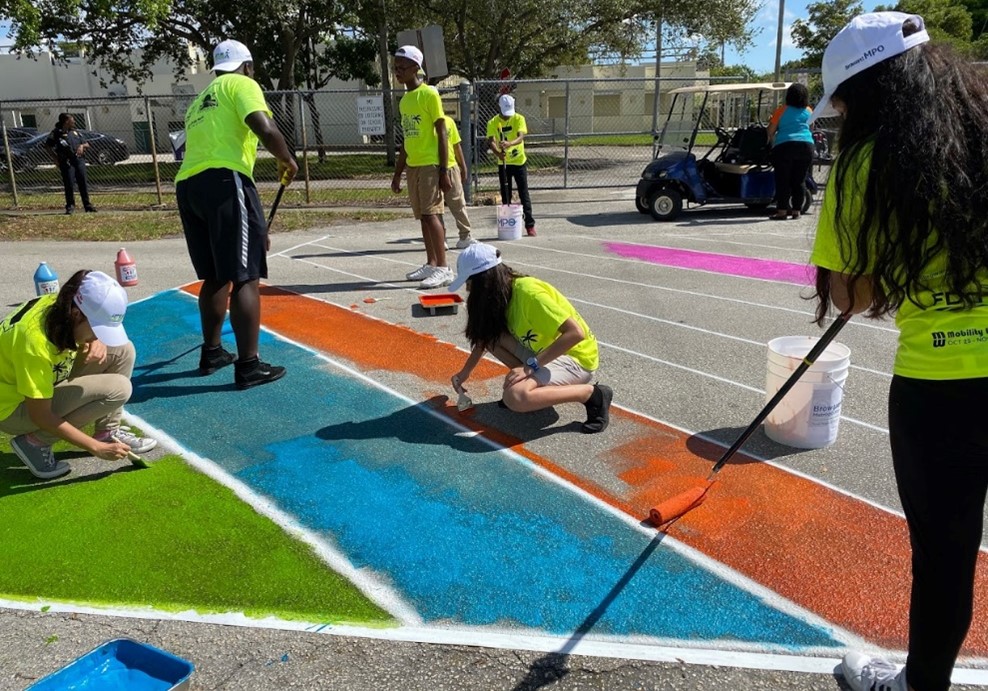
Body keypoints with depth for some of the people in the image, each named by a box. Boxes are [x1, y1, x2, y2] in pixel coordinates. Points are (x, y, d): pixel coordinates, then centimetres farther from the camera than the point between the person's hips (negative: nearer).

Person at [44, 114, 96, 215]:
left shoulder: (75, 131, 17)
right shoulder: (57, 133, 0)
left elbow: (86, 144, 21)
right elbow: (47, 146, -1)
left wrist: (82, 146, -1)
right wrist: (56, 159, -6)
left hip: (79, 160, 5)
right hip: (67, 162, -5)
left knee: (83, 183, 6)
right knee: (69, 184, -6)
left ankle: (87, 205, 14)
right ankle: (70, 206, 5)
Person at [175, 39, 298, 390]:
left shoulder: (200, 100, 31)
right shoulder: (242, 84, 7)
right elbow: (264, 127, -14)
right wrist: (287, 160, 5)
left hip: (186, 186, 8)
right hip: (222, 181, -8)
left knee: (215, 276, 20)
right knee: (245, 277, -6)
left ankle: (212, 352, 29)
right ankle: (249, 366, -6)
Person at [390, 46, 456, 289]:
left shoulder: (429, 94, -8)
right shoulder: (404, 100, 15)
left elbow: (442, 134, -11)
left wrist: (444, 171, -17)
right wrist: (397, 174, 20)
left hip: (430, 165, -8)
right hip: (413, 166, 8)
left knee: (431, 214, -13)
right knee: (422, 216, 10)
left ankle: (444, 268, -11)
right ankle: (431, 264, 18)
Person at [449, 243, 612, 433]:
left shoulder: (528, 292, -26)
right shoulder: (502, 294, 1)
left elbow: (576, 333, -32)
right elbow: (485, 337, 19)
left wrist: (532, 366, -30)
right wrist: (465, 372, 12)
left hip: (576, 357, -9)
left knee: (514, 397, -31)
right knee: (492, 334, -3)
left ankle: (593, 394, -12)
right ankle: (536, 382, 8)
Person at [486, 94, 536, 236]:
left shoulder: (519, 119, -7)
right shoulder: (493, 123, -4)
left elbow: (521, 137, -22)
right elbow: (491, 141, -16)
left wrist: (510, 143, -44)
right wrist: (498, 153, -37)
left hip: (519, 161, -2)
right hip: (503, 163, 2)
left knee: (524, 194, -1)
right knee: (505, 195, 6)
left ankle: (530, 225, 3)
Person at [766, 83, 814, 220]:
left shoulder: (783, 110, 5)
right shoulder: (808, 111, 15)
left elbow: (770, 131, 5)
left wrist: (772, 142, 24)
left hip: (784, 146, -3)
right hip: (806, 146, 3)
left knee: (782, 180, 1)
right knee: (798, 181, 8)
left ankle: (782, 211, -2)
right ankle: (796, 211, 10)